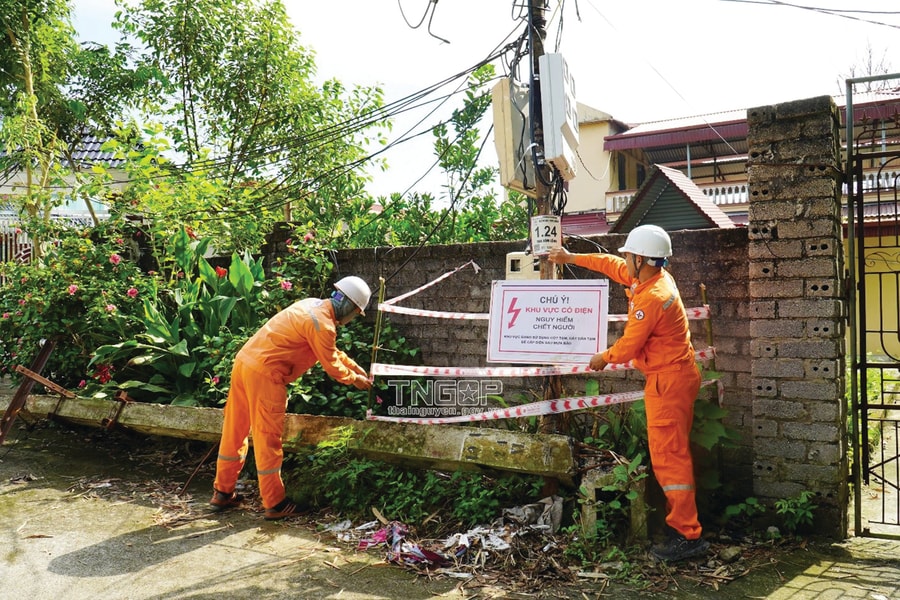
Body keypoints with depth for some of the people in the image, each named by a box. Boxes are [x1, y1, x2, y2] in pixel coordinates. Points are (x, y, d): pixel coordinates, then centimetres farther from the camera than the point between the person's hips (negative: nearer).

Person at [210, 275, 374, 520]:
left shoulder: (313, 305, 14)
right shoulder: (322, 324, -15)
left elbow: (330, 351, 26)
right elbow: (331, 365, -6)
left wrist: (353, 365, 26)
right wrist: (355, 379, 10)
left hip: (244, 361, 10)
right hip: (265, 373, -10)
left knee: (235, 431, 17)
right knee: (268, 438, 0)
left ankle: (223, 493, 30)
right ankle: (275, 504, 12)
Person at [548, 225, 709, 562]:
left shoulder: (651, 298, -23)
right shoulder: (658, 278, 7)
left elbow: (627, 347, -16)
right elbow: (613, 266, 22)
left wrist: (603, 358, 4)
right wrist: (572, 258, 25)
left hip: (668, 382, -11)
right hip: (673, 378, 11)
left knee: (668, 457, -8)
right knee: (671, 454, 16)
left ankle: (688, 536, -4)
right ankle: (682, 519, 25)